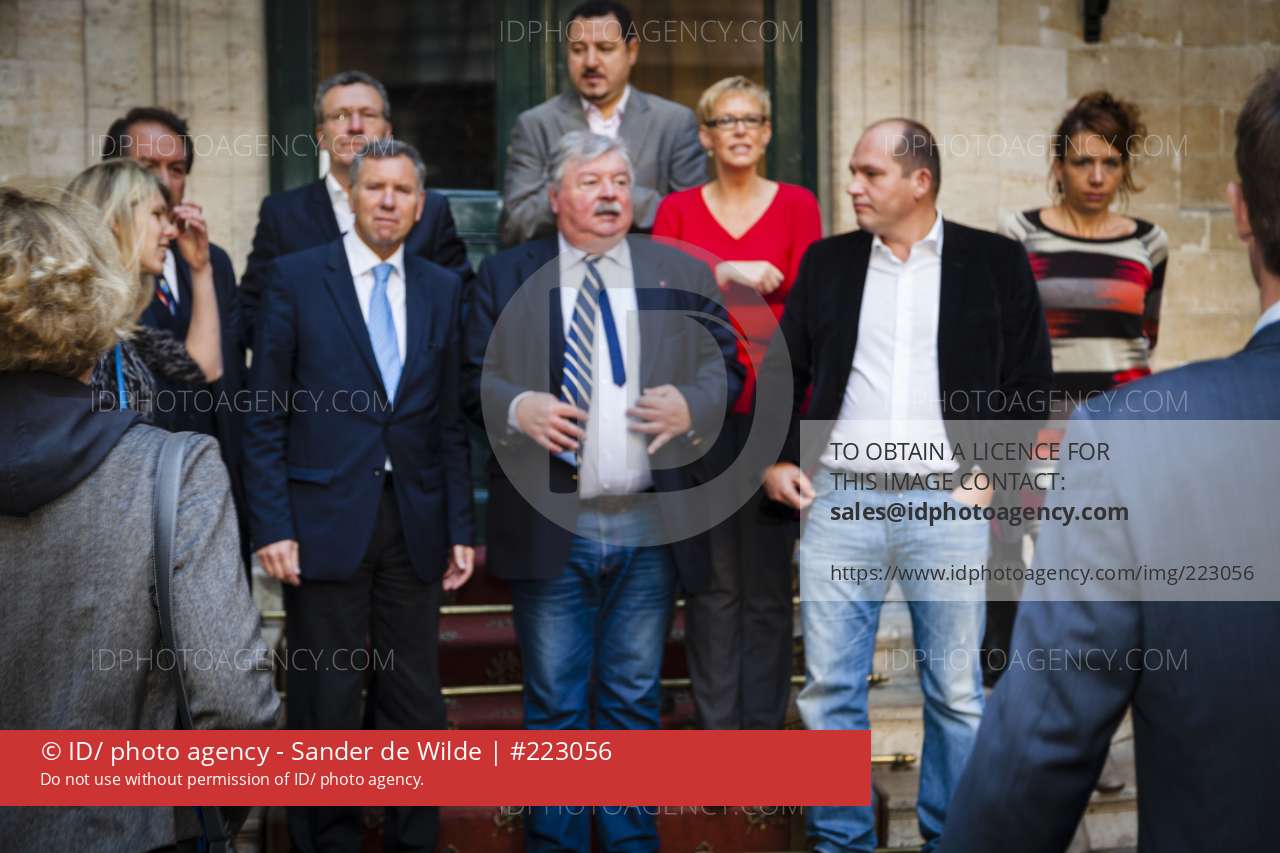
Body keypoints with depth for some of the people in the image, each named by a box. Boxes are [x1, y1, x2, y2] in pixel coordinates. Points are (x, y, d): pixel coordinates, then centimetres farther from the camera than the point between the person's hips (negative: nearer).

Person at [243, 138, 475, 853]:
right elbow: (265, 416, -1)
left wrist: (461, 527, 6)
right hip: (324, 519, -3)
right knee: (327, 706, 4)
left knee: (416, 706, 7)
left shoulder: (443, 289, 10)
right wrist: (272, 526, -8)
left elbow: (452, 419, 10)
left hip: (413, 524, 3)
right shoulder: (296, 278, 1)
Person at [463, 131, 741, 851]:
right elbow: (472, 379, 4)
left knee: (634, 698, 10)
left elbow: (727, 367, 8)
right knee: (555, 703, 6)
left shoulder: (682, 275, 8)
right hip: (550, 529, -1)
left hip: (651, 529, 1)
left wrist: (692, 405, -12)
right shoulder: (506, 277, 7)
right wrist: (516, 407, -15)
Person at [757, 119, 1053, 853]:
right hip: (840, 502, 2)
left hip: (949, 506, -2)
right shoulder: (827, 261, 9)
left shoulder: (997, 262, 3)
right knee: (829, 690, 4)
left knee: (957, 692, 5)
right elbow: (784, 369, 13)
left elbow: (1030, 379, 3)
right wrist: (776, 458, 3)